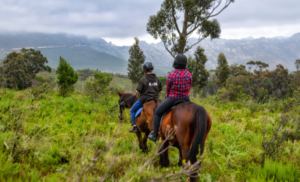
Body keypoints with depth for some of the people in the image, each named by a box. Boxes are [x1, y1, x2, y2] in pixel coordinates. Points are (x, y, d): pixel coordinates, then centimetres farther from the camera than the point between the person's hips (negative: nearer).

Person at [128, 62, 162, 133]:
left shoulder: (143, 79, -15)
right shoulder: (156, 79, 2)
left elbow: (138, 91, -15)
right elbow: (160, 90, 9)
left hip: (144, 98, -5)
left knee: (132, 110, 11)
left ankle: (135, 126, 3)